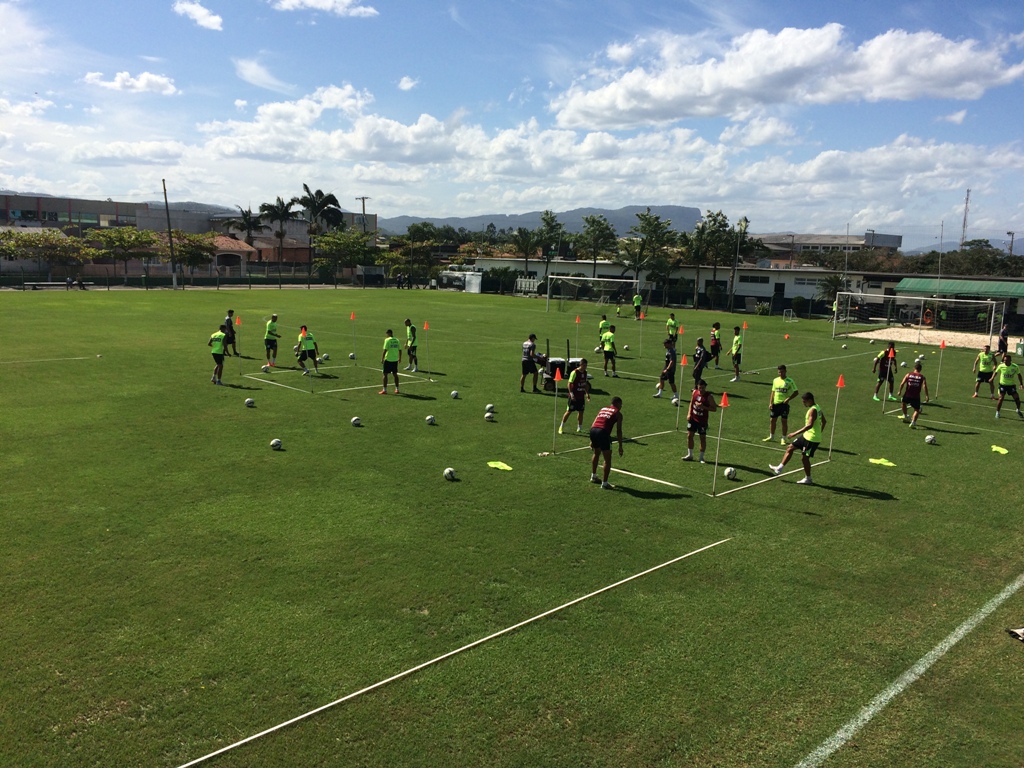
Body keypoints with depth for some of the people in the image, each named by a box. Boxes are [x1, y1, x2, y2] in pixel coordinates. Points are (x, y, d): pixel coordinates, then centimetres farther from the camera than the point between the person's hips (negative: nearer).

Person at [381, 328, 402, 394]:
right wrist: (400, 358, 21)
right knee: (395, 374, 14)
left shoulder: (387, 340, -10)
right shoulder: (397, 340, 7)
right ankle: (397, 389, 17)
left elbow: (385, 350, -15)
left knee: (385, 374, 2)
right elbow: (400, 350, 10)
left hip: (388, 359, -6)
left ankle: (384, 390, 1)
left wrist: (382, 359, -9)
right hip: (395, 359, 6)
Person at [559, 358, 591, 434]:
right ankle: (561, 427, 11)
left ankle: (579, 428, 19)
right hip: (574, 396, -6)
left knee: (581, 412, 8)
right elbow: (569, 383, -15)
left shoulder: (585, 372, 7)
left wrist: (587, 393, 14)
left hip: (581, 396, 6)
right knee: (569, 411, -1)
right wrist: (571, 393, -22)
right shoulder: (574, 372, -15)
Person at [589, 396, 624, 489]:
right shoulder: (618, 413, 10)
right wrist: (620, 446, 4)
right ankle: (604, 483, 7)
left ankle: (593, 476, 42)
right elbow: (618, 431, 2)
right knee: (607, 459, 6)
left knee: (596, 454, 30)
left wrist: (592, 441, 28)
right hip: (603, 432, -7)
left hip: (593, 430, 7)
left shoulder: (603, 409, 27)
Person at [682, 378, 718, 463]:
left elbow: (714, 408, -13)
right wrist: (689, 413, 2)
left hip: (702, 421, -4)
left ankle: (701, 457, 16)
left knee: (703, 437, 4)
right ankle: (690, 455, 20)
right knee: (689, 435, 6)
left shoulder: (709, 396, -14)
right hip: (693, 418, 4)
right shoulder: (694, 392, 0)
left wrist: (703, 407, -24)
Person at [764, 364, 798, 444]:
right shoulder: (775, 380, 8)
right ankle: (771, 436, 25)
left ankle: (783, 438, 11)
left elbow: (796, 392, -5)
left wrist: (788, 399, -16)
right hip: (775, 403, 5)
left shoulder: (789, 381, -6)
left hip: (784, 404, -5)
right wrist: (770, 403, 6)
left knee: (784, 421, 0)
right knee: (772, 419, 10)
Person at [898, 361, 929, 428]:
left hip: (907, 395, 1)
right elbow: (924, 386, -13)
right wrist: (927, 396, -12)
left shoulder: (908, 375, 1)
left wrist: (900, 391, 7)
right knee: (917, 410, 10)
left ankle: (905, 416, 39)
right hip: (916, 397, -1)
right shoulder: (922, 377, -1)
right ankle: (913, 422, -6)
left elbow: (902, 383, -6)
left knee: (904, 403, 34)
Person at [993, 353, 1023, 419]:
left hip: (1011, 385, 1)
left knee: (1017, 398, 0)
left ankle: (1018, 410, 27)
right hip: (1003, 384, -1)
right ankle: (997, 412, 2)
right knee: (1001, 398, -11)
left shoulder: (1015, 367, -11)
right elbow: (996, 372, 4)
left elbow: (1019, 375, 3)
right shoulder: (1001, 366, -14)